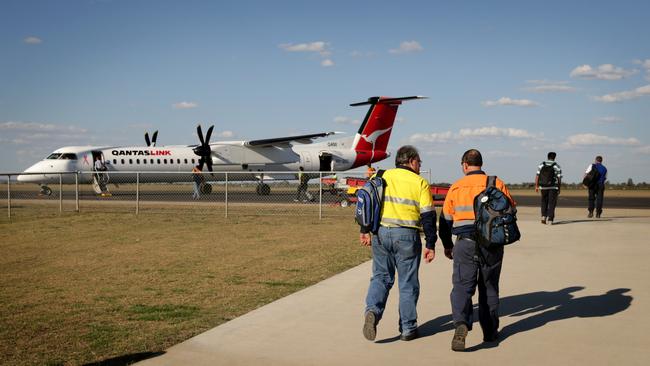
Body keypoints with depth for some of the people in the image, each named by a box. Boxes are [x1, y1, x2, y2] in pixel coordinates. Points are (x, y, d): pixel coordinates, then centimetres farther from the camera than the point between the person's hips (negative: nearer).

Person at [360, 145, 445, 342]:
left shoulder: (383, 176, 9)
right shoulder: (420, 182, -1)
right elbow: (428, 216, -4)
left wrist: (365, 230, 12)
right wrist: (430, 245, 0)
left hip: (381, 233, 3)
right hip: (406, 236, -3)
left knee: (381, 276, 13)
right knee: (408, 283, 7)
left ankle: (372, 310, -11)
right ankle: (407, 328, 13)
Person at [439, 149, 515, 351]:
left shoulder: (456, 187, 3)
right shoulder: (497, 184, 2)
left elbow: (446, 219, 8)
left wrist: (447, 246, 22)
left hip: (465, 243, -1)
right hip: (493, 244, 2)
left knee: (462, 286, -3)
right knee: (489, 287, 15)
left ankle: (461, 324, -26)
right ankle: (490, 331, 23)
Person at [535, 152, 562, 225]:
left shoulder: (541, 165, 4)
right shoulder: (557, 166, -2)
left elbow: (537, 176, 0)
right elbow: (559, 178, -4)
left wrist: (536, 186, 5)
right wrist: (559, 189, 3)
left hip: (543, 187, 2)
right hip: (553, 187, -2)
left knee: (544, 202, 18)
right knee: (551, 203, 2)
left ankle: (544, 216, 5)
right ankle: (550, 220, -3)